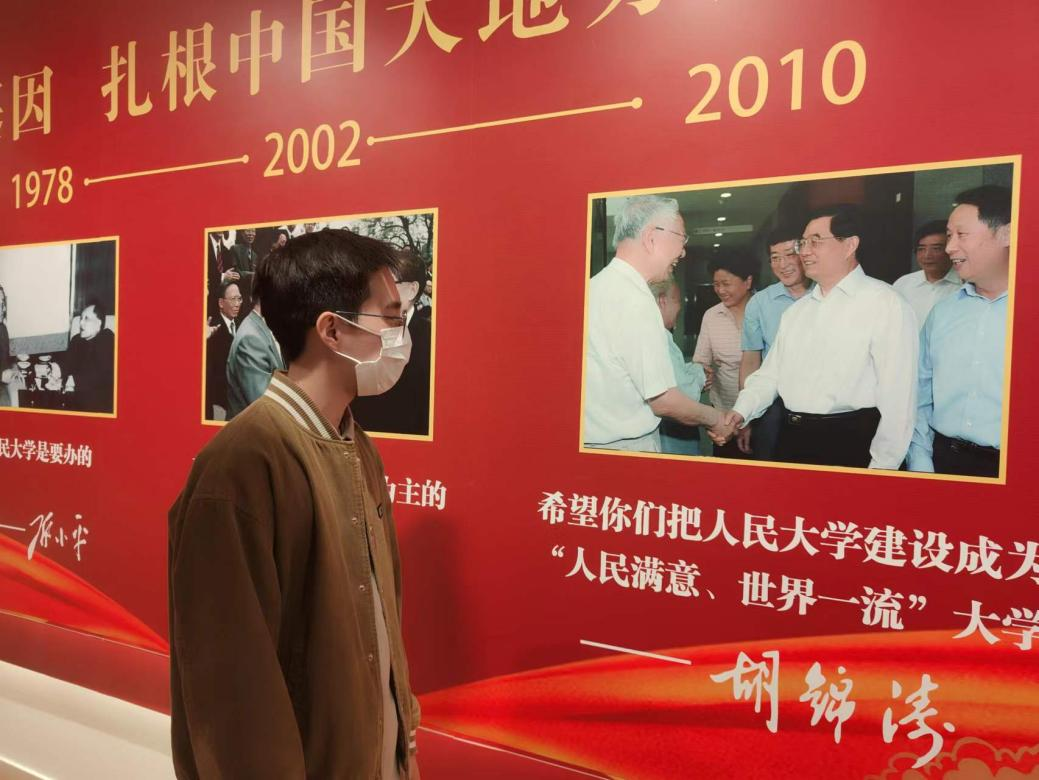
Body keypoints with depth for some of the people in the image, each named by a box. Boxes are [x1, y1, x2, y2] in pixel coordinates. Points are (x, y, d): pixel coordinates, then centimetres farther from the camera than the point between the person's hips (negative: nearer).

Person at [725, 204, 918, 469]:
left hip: (850, 444, -6)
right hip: (791, 441, 6)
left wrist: (882, 467, -14)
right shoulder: (796, 310, 15)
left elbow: (897, 394, -12)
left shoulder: (885, 304, -8)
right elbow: (770, 373, 13)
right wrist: (741, 412, -4)